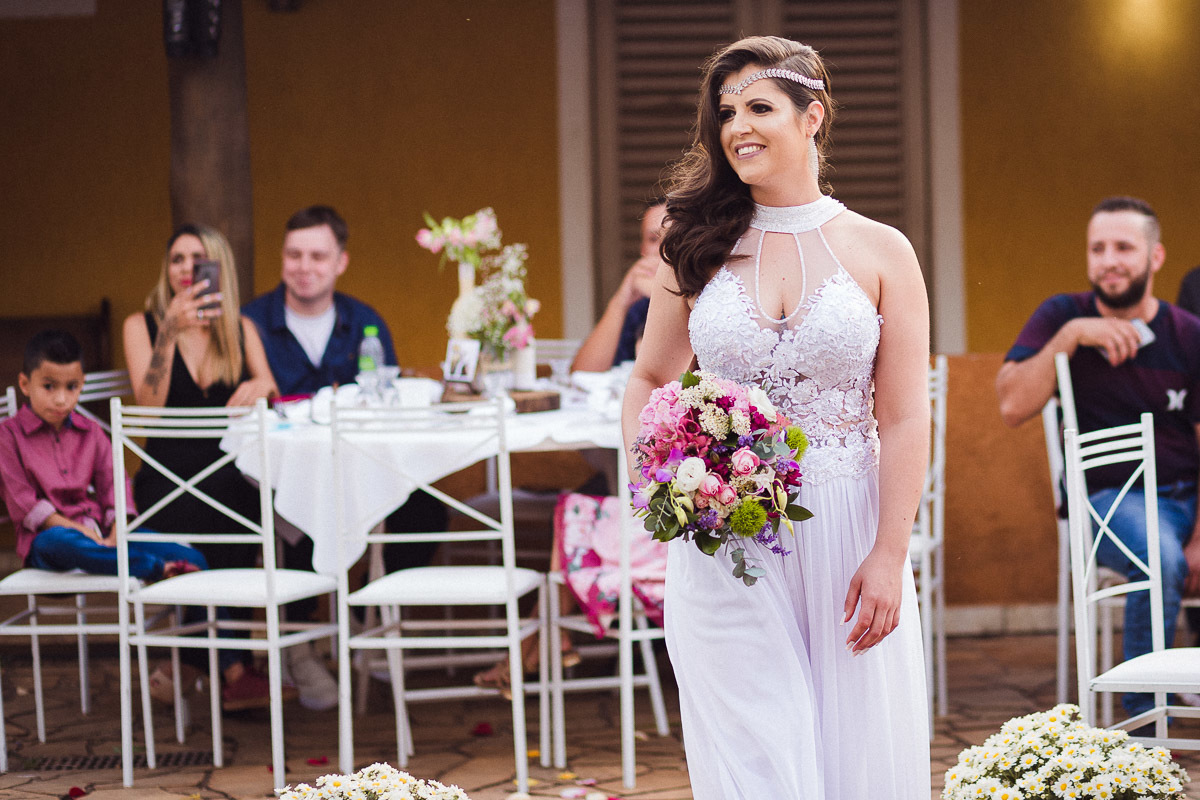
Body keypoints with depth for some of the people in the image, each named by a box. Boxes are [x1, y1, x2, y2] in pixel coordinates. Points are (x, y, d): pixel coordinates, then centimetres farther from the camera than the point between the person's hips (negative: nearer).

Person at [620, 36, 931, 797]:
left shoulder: (880, 252, 1)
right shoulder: (701, 250, 6)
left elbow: (905, 421, -2)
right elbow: (650, 378, 17)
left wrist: (889, 557, -9)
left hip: (846, 537, -1)